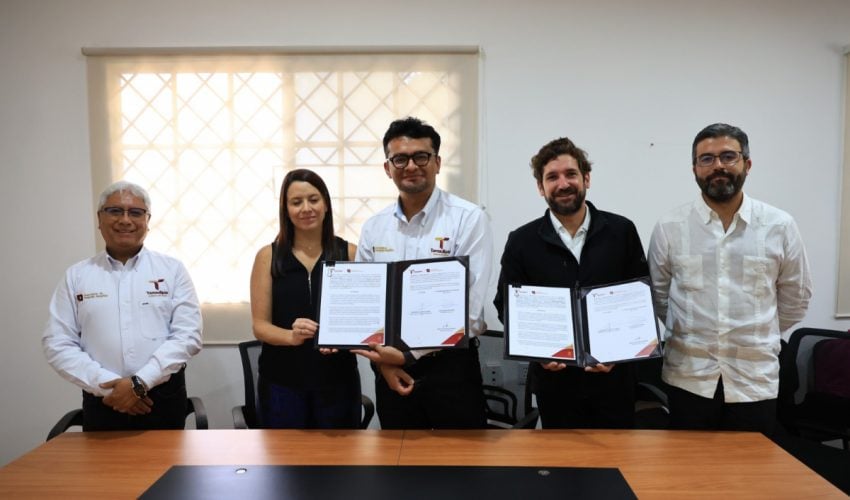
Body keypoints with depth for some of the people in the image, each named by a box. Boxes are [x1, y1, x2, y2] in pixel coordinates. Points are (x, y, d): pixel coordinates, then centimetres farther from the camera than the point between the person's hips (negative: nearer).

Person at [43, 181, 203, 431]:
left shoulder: (172, 270, 1)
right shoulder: (76, 276, 5)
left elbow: (188, 335, -6)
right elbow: (57, 344, 1)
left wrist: (140, 382, -15)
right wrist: (107, 385, -11)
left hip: (163, 398, -1)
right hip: (101, 402, 1)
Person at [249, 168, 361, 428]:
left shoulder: (349, 253, 0)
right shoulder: (268, 256, 1)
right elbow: (260, 325, -1)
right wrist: (292, 336, -21)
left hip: (337, 379, 0)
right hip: (282, 381, 0)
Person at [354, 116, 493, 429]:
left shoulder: (469, 219, -10)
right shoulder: (373, 228, 4)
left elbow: (469, 309, -14)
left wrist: (408, 354, -15)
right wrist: (383, 360, -6)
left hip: (451, 366, -3)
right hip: (390, 370, 4)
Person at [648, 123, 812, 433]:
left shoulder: (779, 226, -2)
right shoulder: (669, 227, -3)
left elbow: (795, 298, 10)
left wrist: (757, 338, 13)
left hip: (755, 379, 1)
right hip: (688, 377, 0)